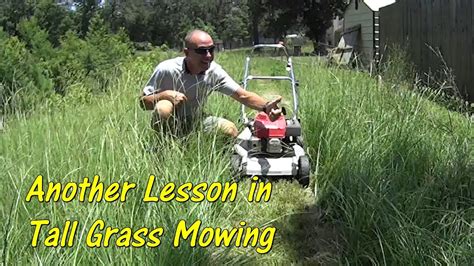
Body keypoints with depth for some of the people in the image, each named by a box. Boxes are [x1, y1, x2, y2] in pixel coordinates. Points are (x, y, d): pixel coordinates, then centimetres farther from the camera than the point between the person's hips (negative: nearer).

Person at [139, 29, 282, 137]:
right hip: (169, 124, -5)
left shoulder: (214, 71, -15)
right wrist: (165, 94, -36)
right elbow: (143, 102, -16)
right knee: (164, 108, -37)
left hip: (194, 124, 5)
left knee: (230, 130, -14)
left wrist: (266, 106, -37)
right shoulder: (166, 70, -25)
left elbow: (243, 95, -17)